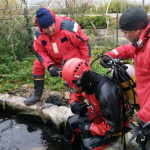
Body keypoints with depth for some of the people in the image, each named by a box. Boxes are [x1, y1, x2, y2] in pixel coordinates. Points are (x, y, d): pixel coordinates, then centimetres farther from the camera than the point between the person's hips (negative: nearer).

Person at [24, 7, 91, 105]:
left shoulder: (68, 27, -30)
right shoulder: (39, 35, -16)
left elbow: (84, 43, -20)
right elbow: (40, 52, -6)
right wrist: (50, 66, -24)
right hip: (56, 61, 4)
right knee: (38, 64, -3)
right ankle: (37, 95, 5)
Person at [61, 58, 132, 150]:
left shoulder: (105, 95, -38)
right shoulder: (86, 82, -16)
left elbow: (113, 127, -31)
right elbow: (75, 93, 9)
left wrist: (87, 128, -23)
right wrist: (74, 105, -13)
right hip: (97, 114, 8)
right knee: (71, 123, 7)